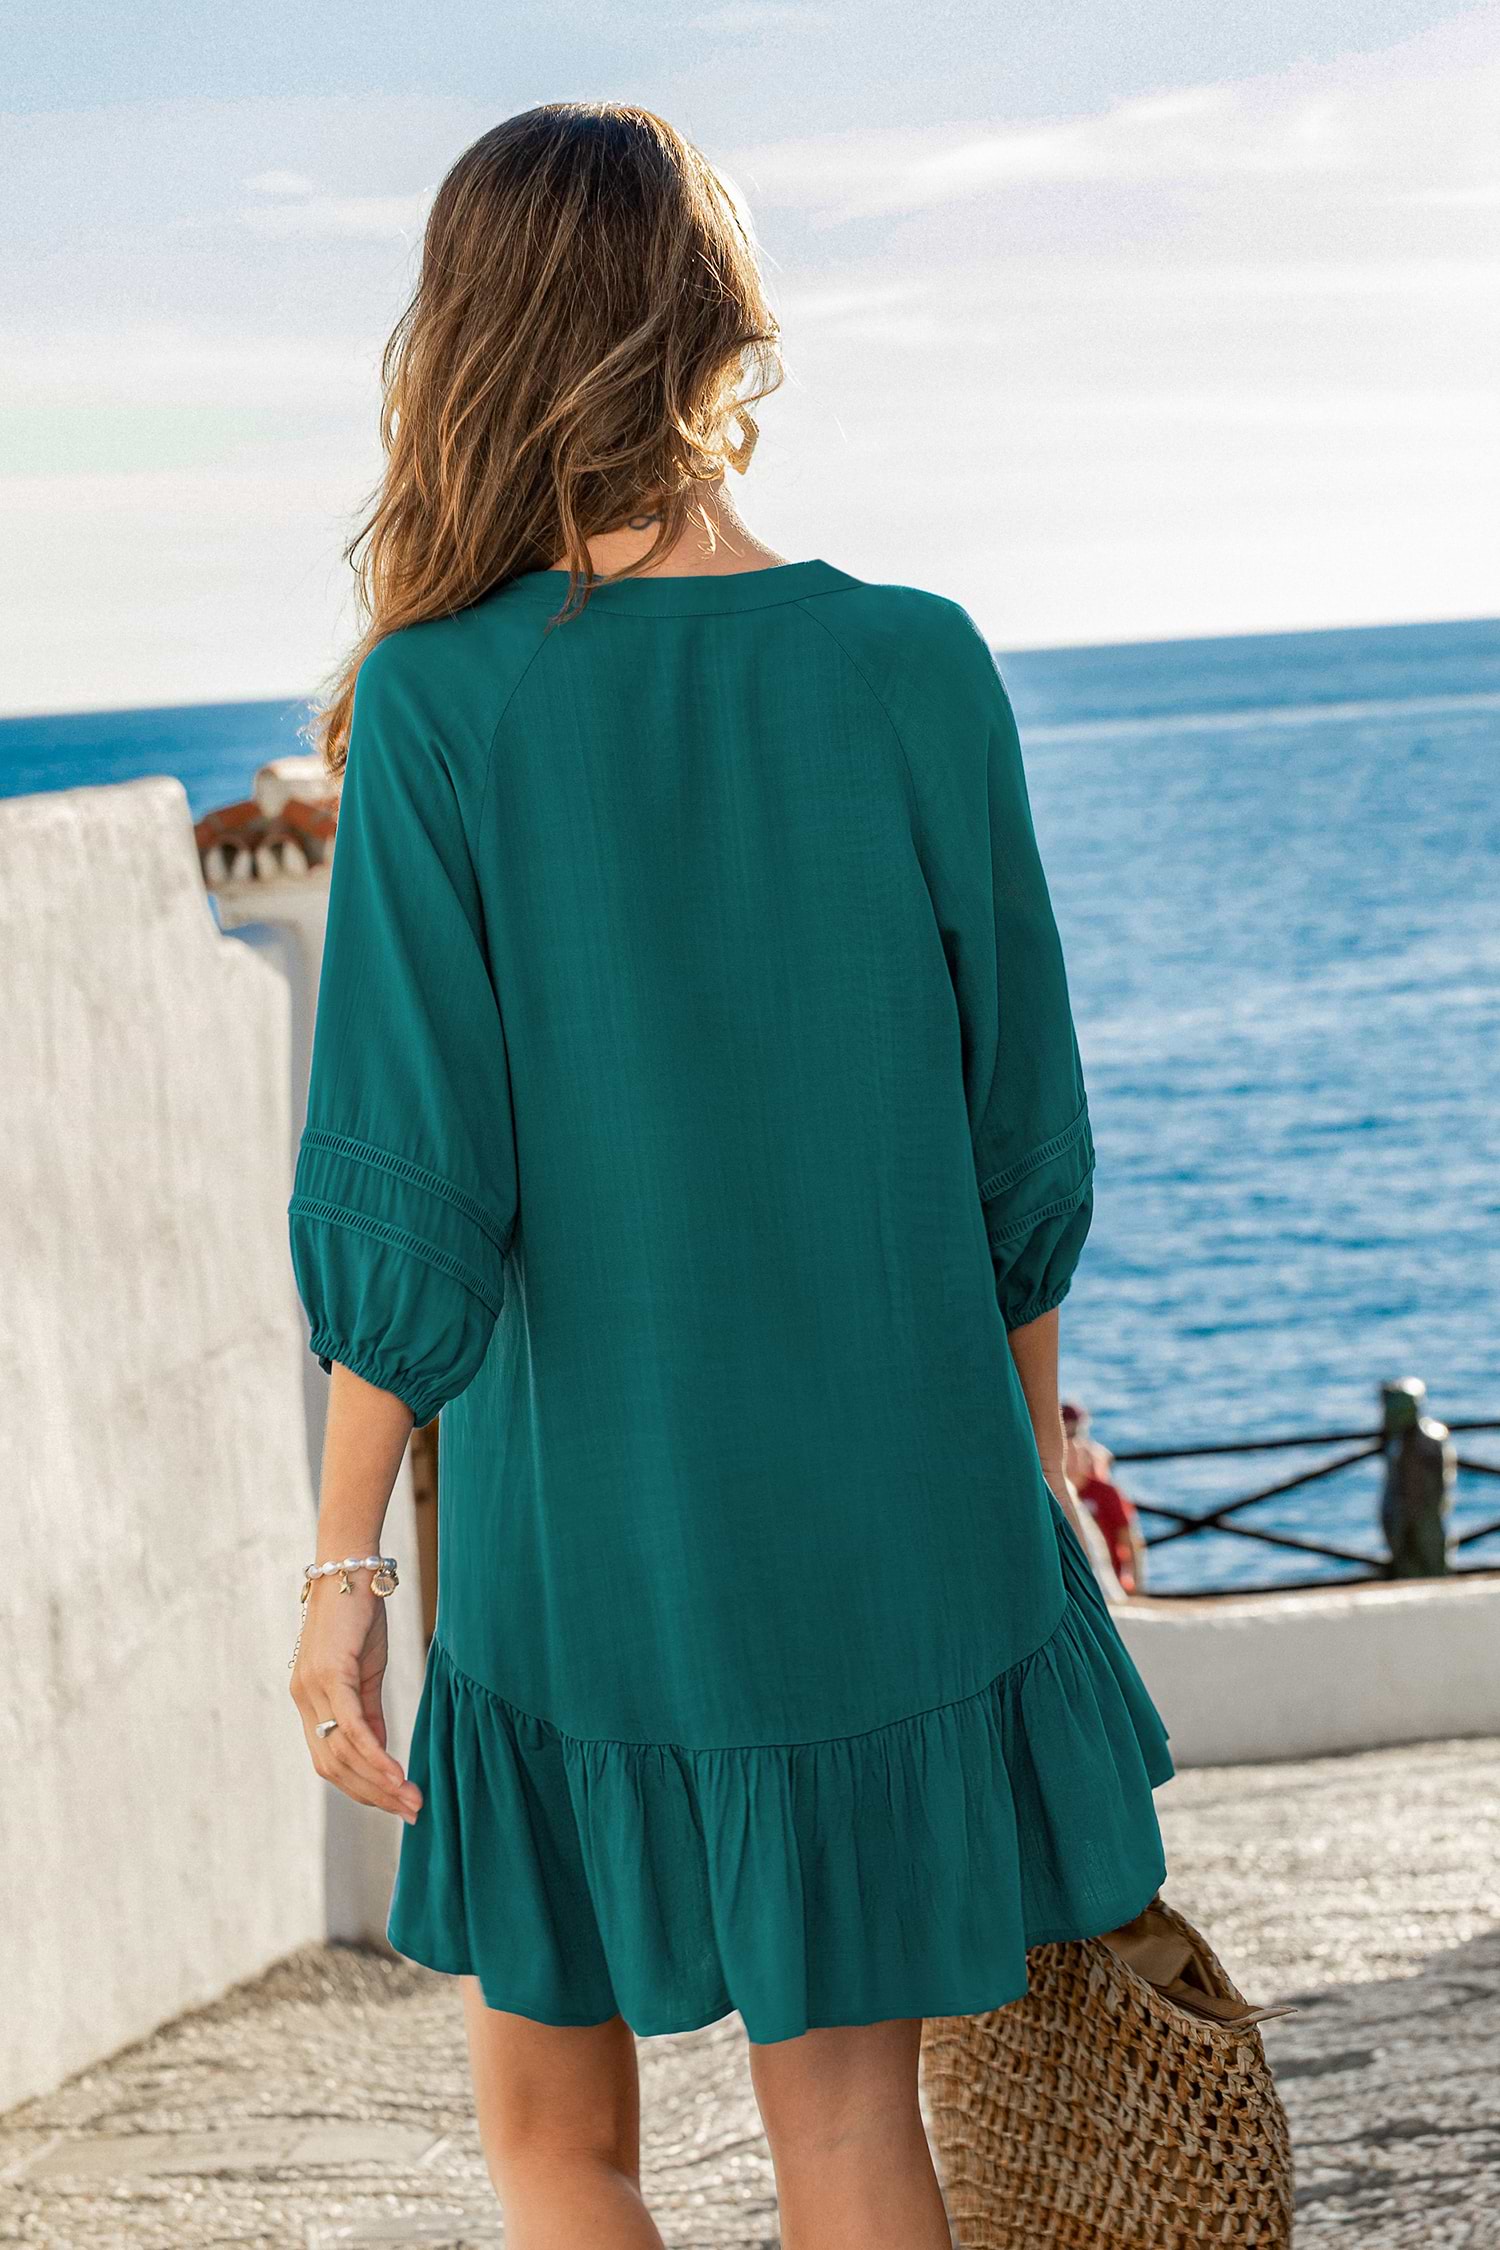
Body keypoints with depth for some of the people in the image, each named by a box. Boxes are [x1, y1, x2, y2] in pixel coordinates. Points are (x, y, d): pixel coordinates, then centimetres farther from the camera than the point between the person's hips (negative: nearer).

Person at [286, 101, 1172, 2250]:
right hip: (891, 1513, 2)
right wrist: (1031, 1429, 17)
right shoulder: (915, 667, -6)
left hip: (584, 1531, -2)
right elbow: (1020, 1126, 2)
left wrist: (345, 1560, -6)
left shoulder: (440, 706, -12)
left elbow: (409, 1186, -13)